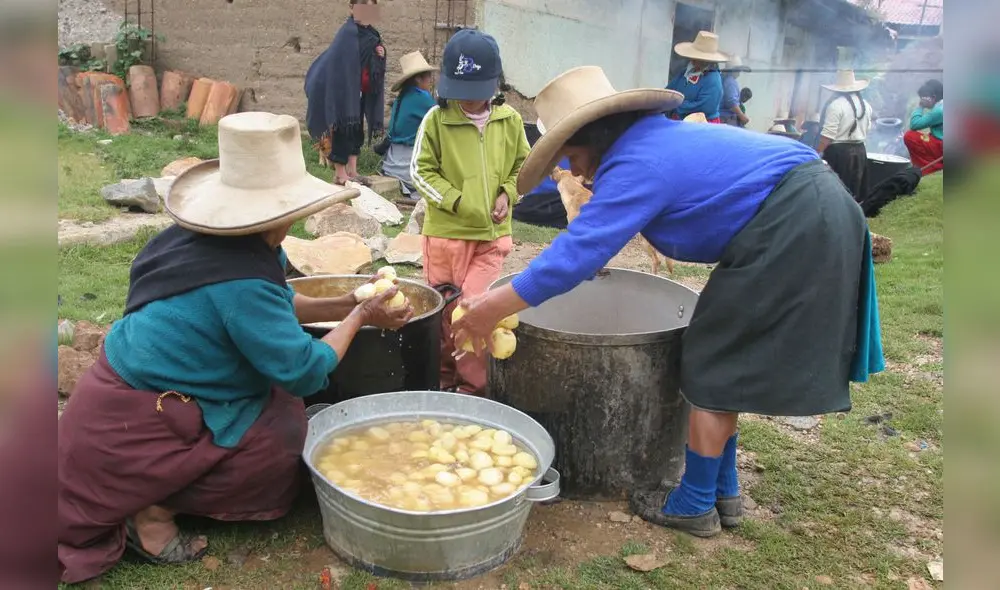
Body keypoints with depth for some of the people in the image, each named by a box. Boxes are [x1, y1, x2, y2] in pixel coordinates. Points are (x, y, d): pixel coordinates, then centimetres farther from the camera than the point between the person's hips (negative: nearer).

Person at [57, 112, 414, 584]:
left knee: (276, 406, 12)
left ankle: (151, 490, 13)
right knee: (284, 437, -6)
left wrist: (349, 304, 3)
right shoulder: (240, 283, -30)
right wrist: (359, 317, -10)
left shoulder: (220, 243, -1)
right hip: (132, 423, -9)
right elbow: (306, 372, -23)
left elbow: (277, 305, 13)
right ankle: (155, 510, -2)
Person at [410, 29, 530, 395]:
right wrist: (457, 202, -15)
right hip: (446, 232, -1)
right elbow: (421, 170, -6)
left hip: (493, 233, 1)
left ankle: (473, 384, 13)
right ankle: (444, 377, 31)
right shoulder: (437, 119, -8)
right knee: (444, 310, 11)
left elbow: (523, 165, 12)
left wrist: (508, 193, -6)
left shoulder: (510, 121, 0)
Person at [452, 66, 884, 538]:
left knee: (713, 370, 0)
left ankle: (695, 506, 15)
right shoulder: (662, 136, 15)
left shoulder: (635, 164, -16)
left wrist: (491, 308, -16)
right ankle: (723, 492, 28)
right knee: (725, 365, 16)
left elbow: (575, 255, -21)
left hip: (788, 231, -10)